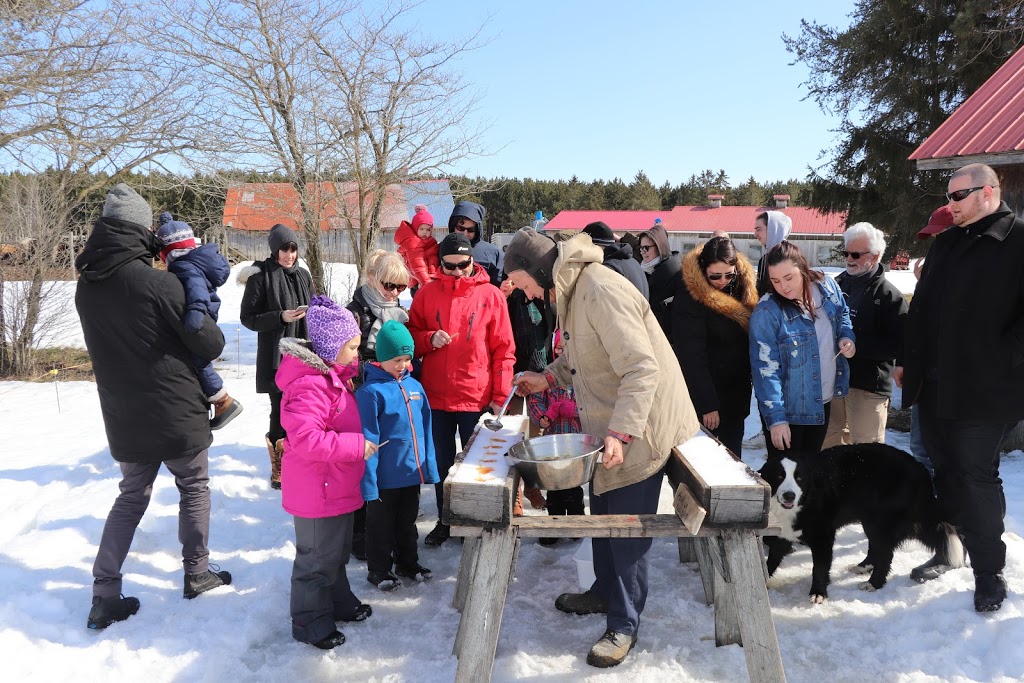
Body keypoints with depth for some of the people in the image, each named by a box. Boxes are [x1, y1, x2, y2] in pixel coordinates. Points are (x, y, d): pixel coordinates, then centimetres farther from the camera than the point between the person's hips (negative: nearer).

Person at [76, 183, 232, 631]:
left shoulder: (86, 285, 1)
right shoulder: (157, 282, -21)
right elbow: (210, 344, -15)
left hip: (124, 417, 6)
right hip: (176, 411, -5)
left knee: (132, 496, 18)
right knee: (194, 487, 15)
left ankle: (104, 596, 16)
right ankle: (197, 573, 26)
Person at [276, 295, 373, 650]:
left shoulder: (333, 375, 7)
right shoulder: (310, 385, -26)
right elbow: (306, 438, -34)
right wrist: (356, 445, -29)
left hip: (338, 485, 10)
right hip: (317, 491, -10)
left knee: (338, 550, 24)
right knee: (317, 557, 6)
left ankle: (338, 602, 42)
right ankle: (310, 622, 23)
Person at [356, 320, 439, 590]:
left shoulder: (414, 386, 1)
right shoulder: (371, 391, -17)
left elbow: (424, 430, 7)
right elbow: (368, 440, -17)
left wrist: (429, 466, 8)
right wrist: (368, 482, -17)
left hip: (412, 472, 6)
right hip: (385, 477, -6)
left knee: (408, 522, 23)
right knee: (381, 526, 14)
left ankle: (408, 562, 41)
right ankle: (379, 570, 32)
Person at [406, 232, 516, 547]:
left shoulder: (490, 295, -4)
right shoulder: (427, 293, 2)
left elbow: (504, 349, -3)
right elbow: (411, 336, 9)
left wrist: (500, 396, -5)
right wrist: (429, 339, -14)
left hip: (478, 397, -2)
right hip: (436, 396, 2)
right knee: (442, 461, 14)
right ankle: (444, 520, 30)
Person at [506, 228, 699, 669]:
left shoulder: (600, 292, -27)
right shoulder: (570, 291, 6)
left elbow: (642, 367, -32)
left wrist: (620, 433, -37)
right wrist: (549, 378, 6)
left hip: (638, 426, -10)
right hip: (607, 425, 10)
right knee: (602, 512, 21)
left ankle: (624, 625, 17)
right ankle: (605, 592, 41)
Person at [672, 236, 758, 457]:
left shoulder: (744, 288, -1)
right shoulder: (690, 297, -20)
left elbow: (752, 335, 6)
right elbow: (692, 356, -20)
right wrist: (707, 404, -19)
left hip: (737, 389, 6)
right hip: (706, 390, -6)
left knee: (732, 447, 17)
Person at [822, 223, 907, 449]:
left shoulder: (889, 295, -11)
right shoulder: (837, 284, 8)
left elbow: (898, 345, -16)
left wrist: (855, 344, -21)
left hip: (868, 386, -6)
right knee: (829, 441, 19)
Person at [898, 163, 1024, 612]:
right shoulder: (945, 244, 13)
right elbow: (921, 309, 16)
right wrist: (910, 364, 13)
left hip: (984, 391, -6)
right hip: (935, 386, 6)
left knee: (977, 478, 1)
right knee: (945, 473, 16)